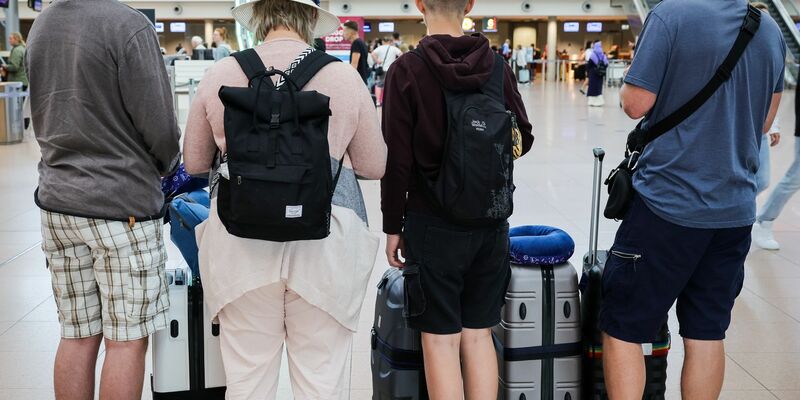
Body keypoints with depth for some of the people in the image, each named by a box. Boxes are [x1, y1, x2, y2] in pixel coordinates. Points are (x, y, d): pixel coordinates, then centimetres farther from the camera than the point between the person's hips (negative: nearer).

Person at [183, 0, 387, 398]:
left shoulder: (220, 75, 1)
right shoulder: (344, 77, -1)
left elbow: (194, 163, 12)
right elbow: (374, 167, 8)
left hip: (240, 242, 1)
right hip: (325, 243, -1)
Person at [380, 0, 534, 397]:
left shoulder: (407, 70, -11)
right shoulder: (498, 66, -1)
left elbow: (397, 160, -11)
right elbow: (523, 139, 6)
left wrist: (393, 227, -1)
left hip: (434, 224, -4)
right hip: (491, 223, 4)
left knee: (441, 339, 4)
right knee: (478, 334, 13)